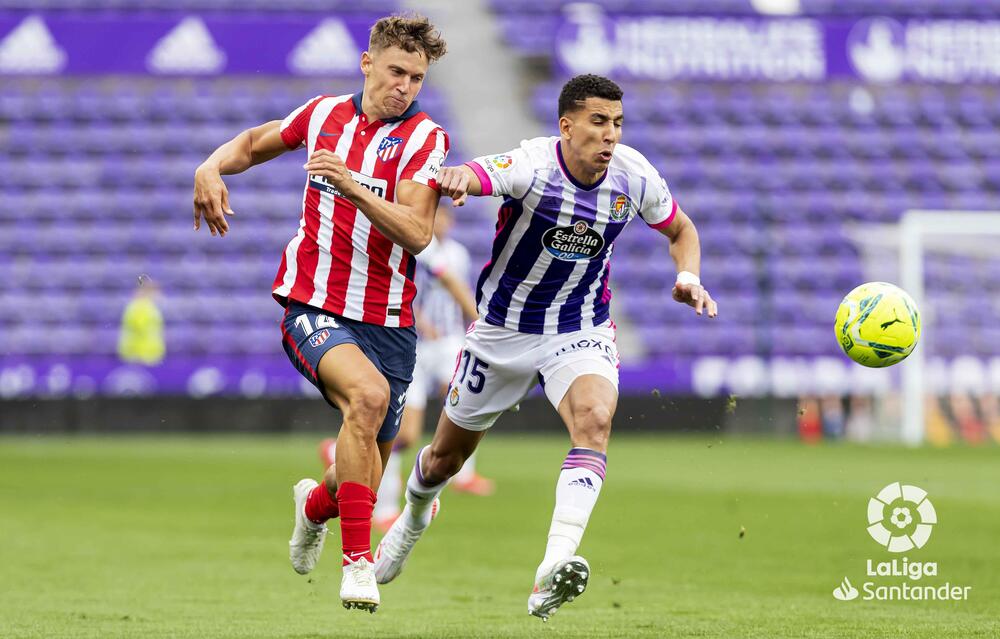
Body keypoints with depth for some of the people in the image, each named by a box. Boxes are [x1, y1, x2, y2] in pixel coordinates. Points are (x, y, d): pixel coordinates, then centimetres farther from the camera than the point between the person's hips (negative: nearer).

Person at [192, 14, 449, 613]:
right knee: (368, 393, -32)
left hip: (386, 322, 1)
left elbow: (416, 232, -19)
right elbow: (255, 142, 24)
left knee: (366, 475, 9)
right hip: (312, 307, -1)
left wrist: (355, 186, -32)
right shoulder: (324, 114, 4)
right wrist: (212, 168, 4)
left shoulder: (425, 137, -5)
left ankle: (316, 503, 49)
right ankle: (357, 562, -30)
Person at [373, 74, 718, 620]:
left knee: (594, 420, -31)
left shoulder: (634, 177, -12)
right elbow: (470, 177, -45)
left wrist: (688, 277, -12)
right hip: (504, 330, -1)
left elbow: (681, 230, 8)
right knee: (447, 456, 15)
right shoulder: (532, 164, -25)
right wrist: (456, 179, -70)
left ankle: (555, 566, -40)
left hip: (580, 333, 1)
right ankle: (415, 516, 52)